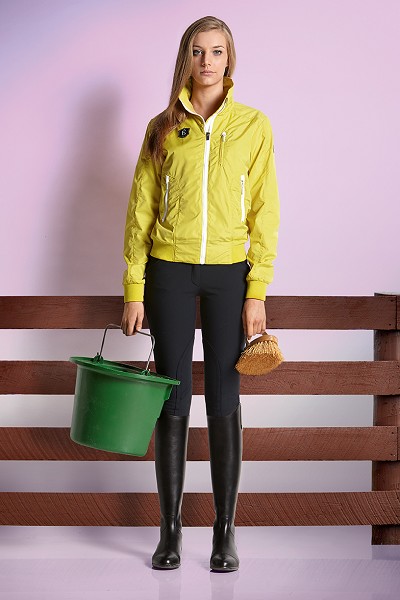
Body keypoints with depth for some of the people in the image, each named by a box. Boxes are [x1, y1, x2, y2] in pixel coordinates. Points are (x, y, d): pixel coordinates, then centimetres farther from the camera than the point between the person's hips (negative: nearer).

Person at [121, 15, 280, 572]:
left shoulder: (253, 125, 3)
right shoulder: (164, 128, 6)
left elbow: (264, 212, 1)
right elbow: (141, 209, 6)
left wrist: (257, 293, -6)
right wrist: (134, 290, -1)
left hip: (229, 273, -1)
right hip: (169, 272, 1)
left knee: (224, 400, 1)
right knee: (173, 398, 2)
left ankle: (225, 531, 8)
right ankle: (171, 529, 10)